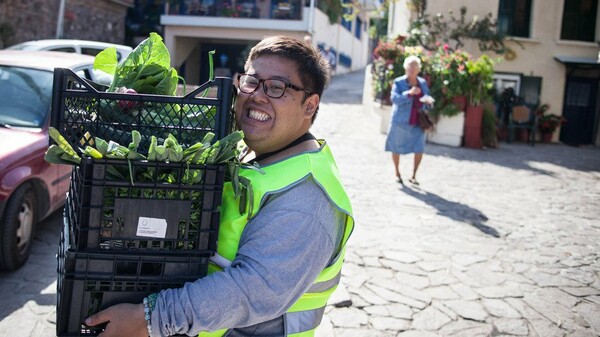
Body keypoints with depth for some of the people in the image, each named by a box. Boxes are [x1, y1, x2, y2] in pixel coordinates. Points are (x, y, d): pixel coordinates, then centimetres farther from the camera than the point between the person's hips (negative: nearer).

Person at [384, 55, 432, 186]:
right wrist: (409, 93, -33)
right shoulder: (398, 82, -5)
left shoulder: (423, 83, 9)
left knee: (419, 149, -4)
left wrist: (428, 103, -3)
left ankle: (413, 176, 13)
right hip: (401, 121, -3)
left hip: (418, 123, 3)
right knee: (397, 148, 9)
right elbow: (394, 98, -20)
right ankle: (397, 173, 31)